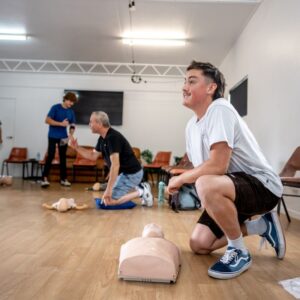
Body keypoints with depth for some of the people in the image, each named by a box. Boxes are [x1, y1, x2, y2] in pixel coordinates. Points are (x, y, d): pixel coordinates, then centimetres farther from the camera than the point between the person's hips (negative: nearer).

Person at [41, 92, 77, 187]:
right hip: (53, 136, -4)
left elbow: (72, 125, 10)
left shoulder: (71, 112, 7)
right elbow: (47, 120, -13)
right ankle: (44, 178, -3)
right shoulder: (55, 107, -7)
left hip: (63, 137, 5)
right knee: (50, 156, -8)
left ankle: (63, 179, 13)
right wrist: (61, 124, -21)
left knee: (63, 157, 7)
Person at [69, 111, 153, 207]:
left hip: (132, 173, -10)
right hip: (124, 172, 10)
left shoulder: (113, 137, -25)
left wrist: (108, 190, -29)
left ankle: (140, 192, 0)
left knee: (110, 201, -12)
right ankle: (139, 188, 17)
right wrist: (77, 147, 5)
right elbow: (93, 156, 17)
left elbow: (115, 165, -30)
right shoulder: (102, 138, 6)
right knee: (106, 197, 17)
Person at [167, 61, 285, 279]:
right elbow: (201, 167, 12)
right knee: (198, 245, 4)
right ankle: (261, 226, 19)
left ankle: (239, 252, -12)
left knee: (207, 185, -39)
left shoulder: (219, 109, -21)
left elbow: (217, 166, -29)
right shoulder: (191, 126, 5)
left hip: (263, 185, -9)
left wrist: (180, 179, -14)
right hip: (230, 187, 9)